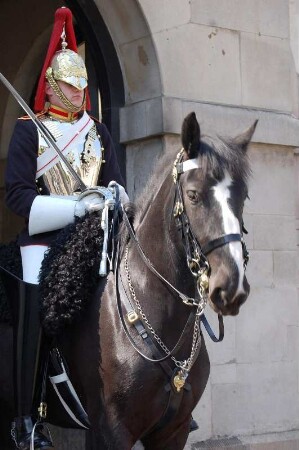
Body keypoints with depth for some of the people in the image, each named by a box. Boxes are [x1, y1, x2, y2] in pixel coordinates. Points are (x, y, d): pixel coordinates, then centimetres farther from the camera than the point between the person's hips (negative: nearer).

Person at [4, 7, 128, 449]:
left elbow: (115, 182, 14)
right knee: (35, 329, -1)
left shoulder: (98, 132, 16)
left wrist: (113, 197, -11)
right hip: (45, 241, -4)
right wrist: (75, 206, -18)